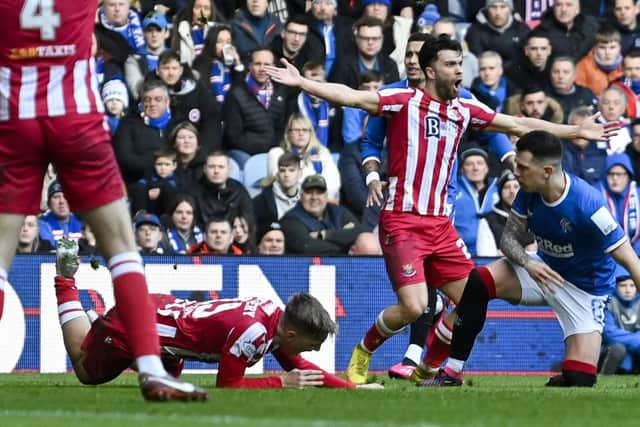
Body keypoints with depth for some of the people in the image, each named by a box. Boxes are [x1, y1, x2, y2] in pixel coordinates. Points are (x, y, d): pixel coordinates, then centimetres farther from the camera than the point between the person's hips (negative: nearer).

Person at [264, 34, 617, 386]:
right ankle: (361, 354, 9)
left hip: (440, 223, 7)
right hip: (402, 221, -6)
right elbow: (351, 96, -16)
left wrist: (578, 131, 21)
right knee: (413, 307, -18)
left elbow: (520, 125, 19)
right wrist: (300, 82, -27)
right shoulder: (404, 100, -6)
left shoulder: (465, 110, 11)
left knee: (474, 297, -1)